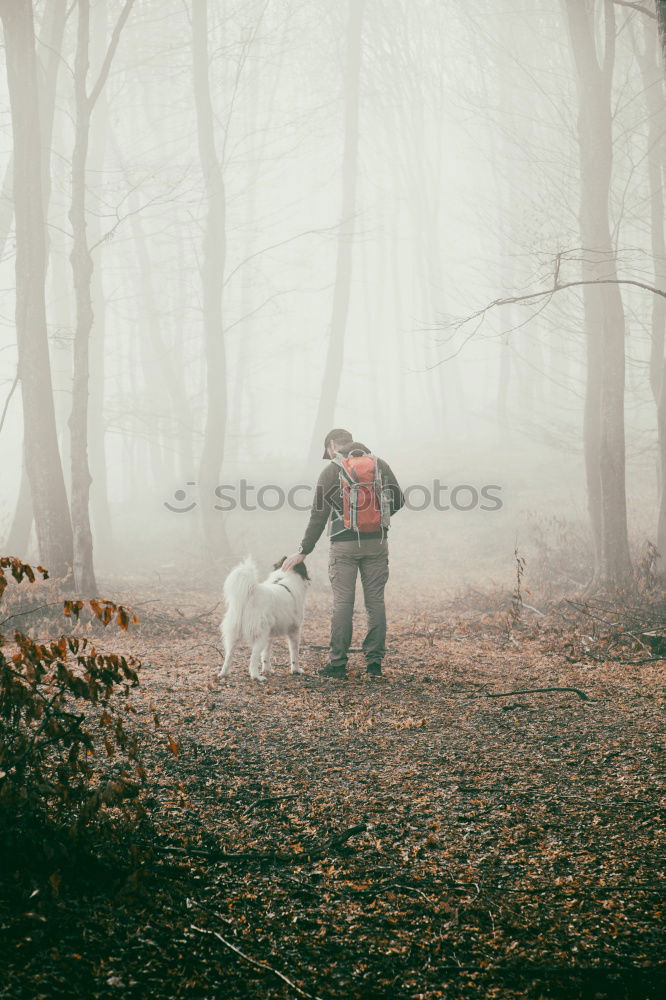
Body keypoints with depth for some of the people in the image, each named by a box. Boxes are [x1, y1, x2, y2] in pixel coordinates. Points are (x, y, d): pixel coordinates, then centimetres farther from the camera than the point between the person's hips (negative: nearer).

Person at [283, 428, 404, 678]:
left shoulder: (331, 472, 0)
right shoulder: (380, 465, 8)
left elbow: (318, 516, -1)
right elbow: (398, 500, 8)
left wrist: (303, 551, 5)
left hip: (345, 544, -3)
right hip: (377, 542, 3)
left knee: (342, 603, 0)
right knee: (375, 601, 6)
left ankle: (338, 664, 0)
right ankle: (374, 662, 6)